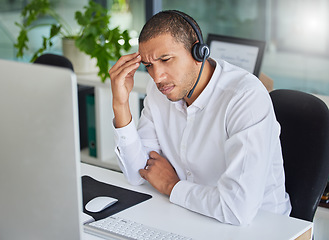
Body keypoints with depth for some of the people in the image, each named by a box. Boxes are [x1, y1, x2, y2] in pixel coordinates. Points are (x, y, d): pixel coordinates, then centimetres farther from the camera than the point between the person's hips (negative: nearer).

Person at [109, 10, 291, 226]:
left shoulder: (247, 97, -26)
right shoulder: (160, 91, -2)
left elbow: (238, 209, -33)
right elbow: (137, 174, 0)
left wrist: (171, 186, -16)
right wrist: (121, 104, -12)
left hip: (256, 224, -4)